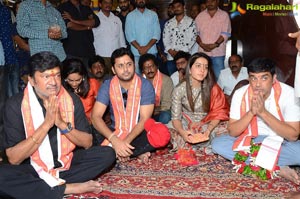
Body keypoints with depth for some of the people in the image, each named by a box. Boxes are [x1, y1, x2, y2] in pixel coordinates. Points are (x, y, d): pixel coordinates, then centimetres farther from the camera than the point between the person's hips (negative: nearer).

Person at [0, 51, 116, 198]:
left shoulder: (72, 100, -4)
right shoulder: (15, 105, -12)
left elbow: (87, 143, -3)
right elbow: (13, 158, -17)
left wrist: (62, 124, -21)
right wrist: (46, 124, -25)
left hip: (66, 163, 3)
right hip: (32, 168, -3)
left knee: (107, 154, -15)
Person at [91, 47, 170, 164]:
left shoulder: (145, 85, -10)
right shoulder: (107, 86, -6)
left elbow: (145, 119, -15)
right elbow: (96, 116, -16)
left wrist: (125, 141, -30)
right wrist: (114, 140, -32)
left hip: (139, 133, -1)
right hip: (115, 133, 2)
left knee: (163, 135, -32)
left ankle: (120, 152, -21)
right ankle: (138, 152, -18)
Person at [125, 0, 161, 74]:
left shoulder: (153, 15, 10)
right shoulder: (130, 16, 8)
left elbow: (157, 34, 3)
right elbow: (129, 35, 1)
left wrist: (147, 47, -10)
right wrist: (139, 48, -11)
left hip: (151, 51, 1)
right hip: (136, 53, 0)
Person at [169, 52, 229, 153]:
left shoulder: (213, 88, -6)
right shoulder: (179, 90, -8)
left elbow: (217, 114, -6)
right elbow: (176, 117, -8)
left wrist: (208, 131, -26)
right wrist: (182, 132, -29)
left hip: (209, 126, 1)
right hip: (187, 127, 0)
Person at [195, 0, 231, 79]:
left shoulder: (224, 15, 4)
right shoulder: (200, 16, 12)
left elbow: (225, 33, -3)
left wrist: (215, 45, -14)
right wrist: (201, 44, -9)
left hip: (218, 53, -2)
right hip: (203, 52, 2)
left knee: (219, 77, -3)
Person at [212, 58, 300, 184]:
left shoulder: (288, 93, -19)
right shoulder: (240, 94, -13)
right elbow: (232, 132, -12)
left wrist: (263, 112, -31)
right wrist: (251, 112, -29)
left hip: (280, 143, -2)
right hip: (250, 140, 3)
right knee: (217, 144, -23)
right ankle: (277, 168, -22)